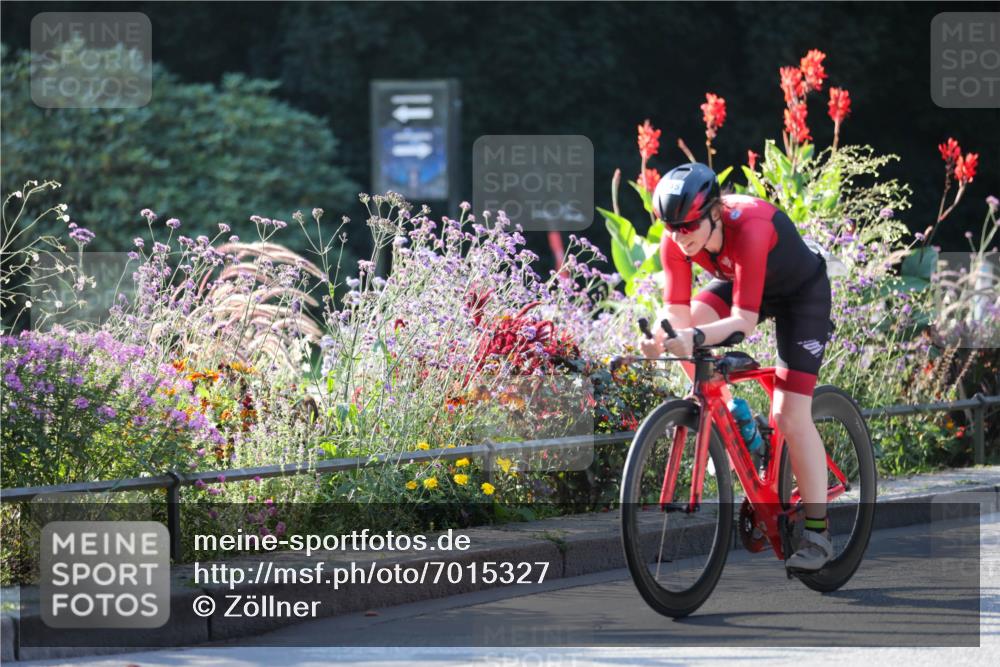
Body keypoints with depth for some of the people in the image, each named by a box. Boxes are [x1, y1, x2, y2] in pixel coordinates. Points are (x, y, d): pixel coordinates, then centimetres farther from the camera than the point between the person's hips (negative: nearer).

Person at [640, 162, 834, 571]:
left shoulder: (748, 228, -41)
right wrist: (662, 336, -47)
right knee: (685, 332, -23)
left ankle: (817, 535, -6)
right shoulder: (676, 240, -24)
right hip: (739, 281, 6)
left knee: (791, 416, -14)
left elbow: (745, 320, -43)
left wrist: (696, 337, -60)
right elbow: (678, 314, -24)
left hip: (801, 292, -6)